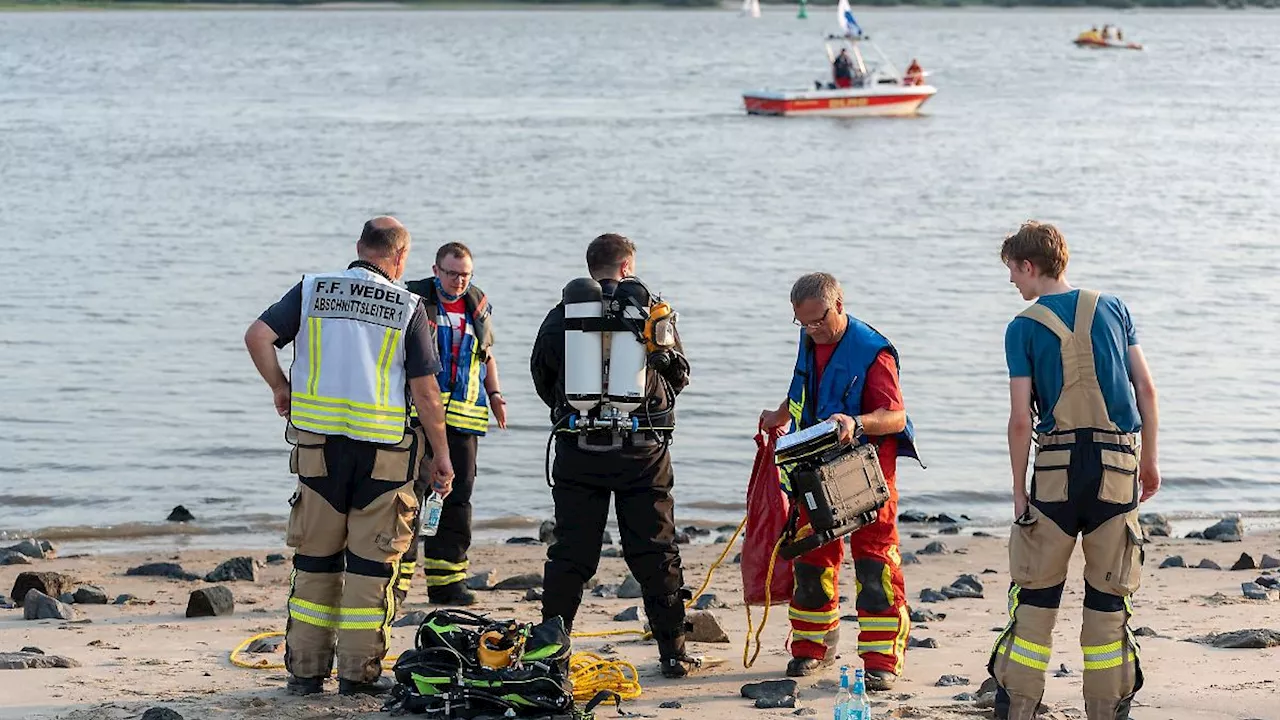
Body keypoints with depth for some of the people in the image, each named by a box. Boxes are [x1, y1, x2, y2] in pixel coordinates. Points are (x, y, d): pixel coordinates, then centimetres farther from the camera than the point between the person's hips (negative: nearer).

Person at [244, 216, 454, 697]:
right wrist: (441, 455, 6)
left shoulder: (312, 290, 4)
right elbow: (425, 391, -3)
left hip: (319, 442, 2)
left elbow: (257, 337, -6)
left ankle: (306, 670, 14)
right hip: (383, 450, -2)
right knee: (371, 562, 5)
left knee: (315, 558, 11)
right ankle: (359, 672, 5)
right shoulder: (407, 307, -2)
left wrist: (280, 387, 10)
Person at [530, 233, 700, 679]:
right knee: (655, 553, 6)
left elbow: (541, 376, 9)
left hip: (577, 448, 1)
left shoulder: (561, 315, 1)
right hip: (643, 452, -1)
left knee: (570, 553, 6)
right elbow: (679, 374, 10)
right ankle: (673, 653, 7)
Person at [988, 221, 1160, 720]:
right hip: (1118, 463, 3)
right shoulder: (1112, 308, 8)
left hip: (1058, 464, -3)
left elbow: (1021, 419, -6)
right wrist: (1149, 459, 16)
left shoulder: (1024, 328, -2)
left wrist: (1019, 490, 1)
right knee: (1109, 595, 8)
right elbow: (1146, 389, 6)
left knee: (1035, 593, 5)